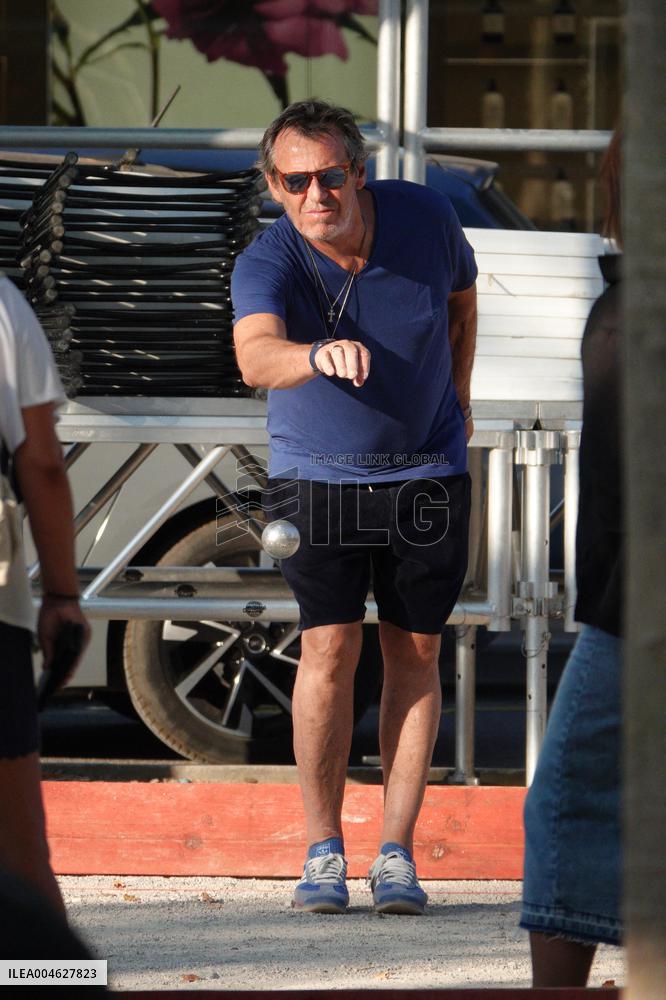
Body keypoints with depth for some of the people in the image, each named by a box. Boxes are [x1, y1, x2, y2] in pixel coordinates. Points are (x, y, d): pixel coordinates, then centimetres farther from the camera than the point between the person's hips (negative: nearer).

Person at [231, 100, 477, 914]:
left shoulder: (425, 219, -14)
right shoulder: (267, 263, -22)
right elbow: (254, 353, -45)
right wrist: (319, 354, -65)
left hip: (427, 470, 2)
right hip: (316, 473, -2)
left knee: (414, 651, 1)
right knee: (329, 647, -10)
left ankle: (396, 853, 5)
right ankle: (323, 851, -1)